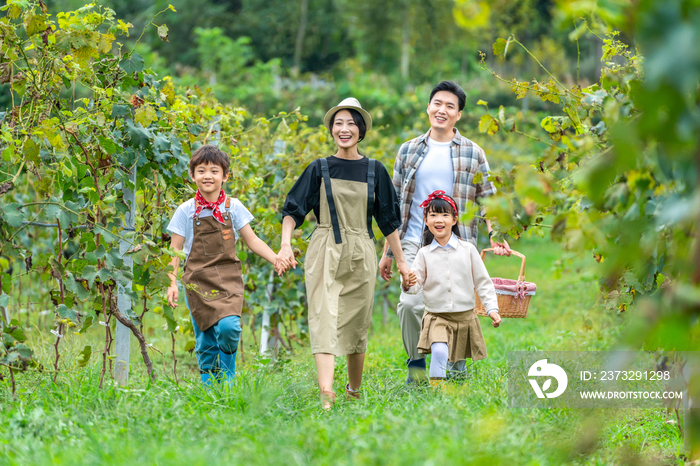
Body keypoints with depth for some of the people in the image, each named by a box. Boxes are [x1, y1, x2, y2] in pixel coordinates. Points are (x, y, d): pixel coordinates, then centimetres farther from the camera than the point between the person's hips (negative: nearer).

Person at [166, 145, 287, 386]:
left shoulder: (233, 207, 6)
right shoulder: (186, 210, 3)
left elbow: (252, 240, 10)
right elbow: (175, 251, 5)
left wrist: (275, 259, -5)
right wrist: (172, 283, -5)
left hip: (228, 278, 0)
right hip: (198, 281, 0)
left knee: (228, 326, -21)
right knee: (206, 341, -4)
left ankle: (227, 381, 0)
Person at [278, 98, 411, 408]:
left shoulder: (374, 171, 8)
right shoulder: (319, 169, 5)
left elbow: (388, 219, 12)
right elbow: (293, 209, 2)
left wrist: (401, 260, 11)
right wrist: (285, 243, -15)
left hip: (360, 254, 2)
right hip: (325, 253, -2)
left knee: (357, 324, 8)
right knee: (324, 317, -15)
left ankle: (354, 390, 26)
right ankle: (326, 392, -26)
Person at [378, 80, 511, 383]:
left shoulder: (473, 154, 7)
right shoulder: (409, 151, 11)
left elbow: (487, 199, 8)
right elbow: (395, 205, 14)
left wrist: (495, 235, -9)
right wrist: (387, 252, 12)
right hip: (415, 244, 0)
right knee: (411, 304, -17)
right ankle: (416, 364, 3)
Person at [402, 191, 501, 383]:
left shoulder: (467, 250, 0)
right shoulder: (424, 254, 0)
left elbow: (483, 282, 5)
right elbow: (417, 283, -3)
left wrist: (492, 309, -2)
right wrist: (408, 285, -26)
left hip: (464, 316, 2)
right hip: (436, 316, -2)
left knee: (458, 365, 11)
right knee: (439, 352, -27)